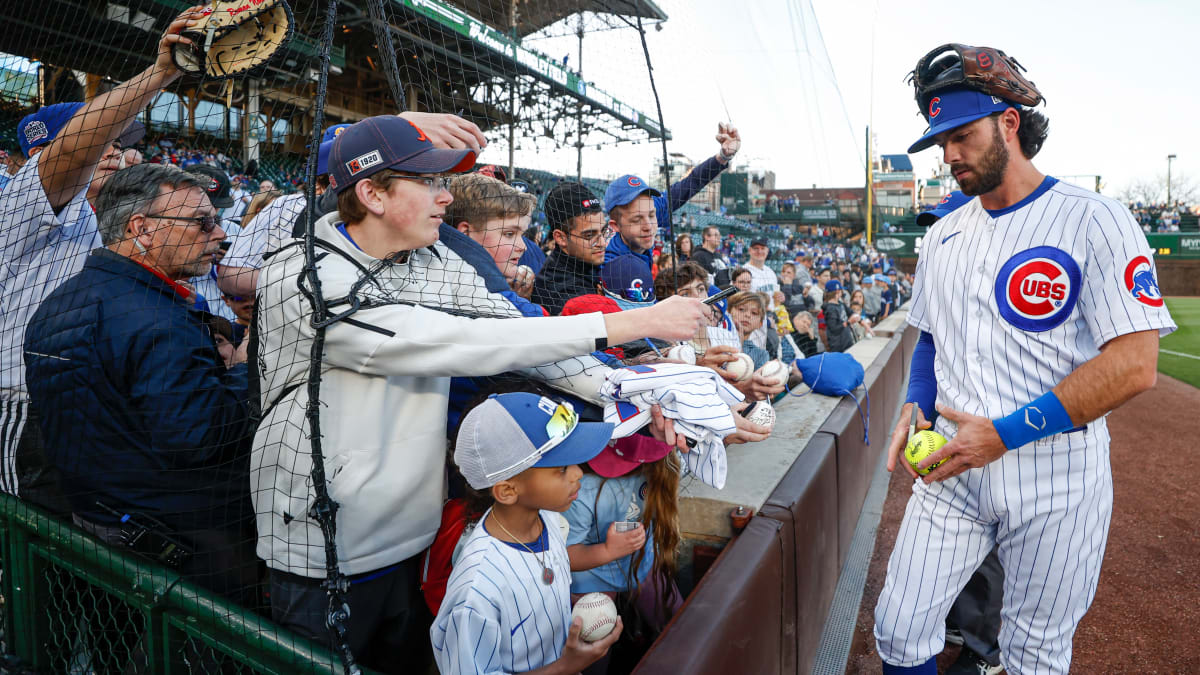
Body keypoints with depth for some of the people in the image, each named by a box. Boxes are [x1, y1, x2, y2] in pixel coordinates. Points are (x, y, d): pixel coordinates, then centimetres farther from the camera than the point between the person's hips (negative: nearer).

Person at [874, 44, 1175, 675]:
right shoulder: (942, 235, 10)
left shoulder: (1093, 220, -9)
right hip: (950, 467, 5)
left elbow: (1133, 365, -16)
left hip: (1054, 481, -4)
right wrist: (915, 406, 1)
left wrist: (1002, 433, -19)